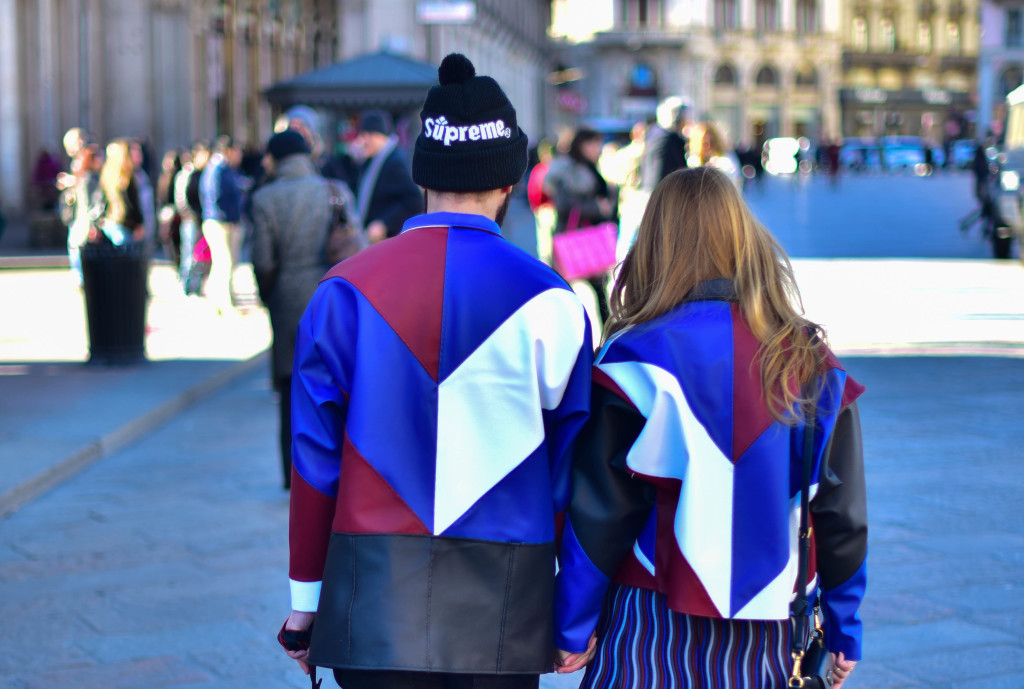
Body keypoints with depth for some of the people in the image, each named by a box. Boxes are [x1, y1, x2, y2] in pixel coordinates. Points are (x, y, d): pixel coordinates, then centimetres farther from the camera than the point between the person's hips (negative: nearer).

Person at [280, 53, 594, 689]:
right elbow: (572, 465, 1)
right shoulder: (550, 301, -3)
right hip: (504, 600, 0)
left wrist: (306, 600, 8)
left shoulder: (346, 291, -1)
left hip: (374, 598, 1)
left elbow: (315, 457, 0)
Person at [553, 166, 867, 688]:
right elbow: (842, 512, 7)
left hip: (656, 633, -3)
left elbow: (599, 510, -7)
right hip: (771, 640, 4)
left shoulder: (639, 358, -10)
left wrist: (572, 625, 2)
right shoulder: (811, 364, 3)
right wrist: (842, 630, 16)